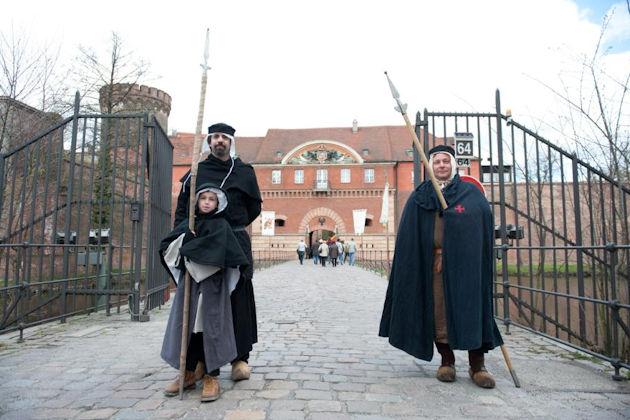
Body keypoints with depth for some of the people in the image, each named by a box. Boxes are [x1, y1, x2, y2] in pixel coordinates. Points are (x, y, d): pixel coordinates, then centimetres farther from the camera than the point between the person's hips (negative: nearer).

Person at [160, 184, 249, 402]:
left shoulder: (220, 225, -1)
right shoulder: (187, 224, 14)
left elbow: (213, 247, -19)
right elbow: (166, 247, 7)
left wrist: (187, 249, -9)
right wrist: (185, 237, -9)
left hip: (212, 283, -5)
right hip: (188, 281, 5)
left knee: (210, 325, -3)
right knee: (185, 324, 8)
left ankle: (211, 376, 7)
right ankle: (188, 373, 22)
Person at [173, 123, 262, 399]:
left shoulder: (244, 171, 9)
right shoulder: (197, 171, 11)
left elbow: (254, 208, 14)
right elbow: (182, 206, 9)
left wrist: (233, 227, 9)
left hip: (236, 242, -1)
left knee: (238, 299, -3)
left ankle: (239, 358, 6)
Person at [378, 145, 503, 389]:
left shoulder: (471, 192, 11)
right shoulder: (419, 196, 12)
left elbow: (486, 224, 3)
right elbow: (409, 234, 7)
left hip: (464, 261, 0)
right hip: (431, 262, 1)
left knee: (471, 309, -2)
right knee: (438, 310, 2)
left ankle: (477, 365, 7)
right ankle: (446, 361, 15)